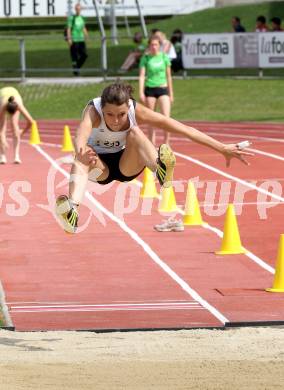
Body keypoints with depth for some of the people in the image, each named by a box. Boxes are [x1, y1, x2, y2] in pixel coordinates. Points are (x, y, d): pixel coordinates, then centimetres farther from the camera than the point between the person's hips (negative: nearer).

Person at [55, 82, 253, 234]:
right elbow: (81, 137, -54)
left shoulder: (137, 111, -25)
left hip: (127, 165, 1)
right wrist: (81, 153, -77)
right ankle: (72, 210, -61)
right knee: (83, 155, -37)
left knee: (134, 133, -30)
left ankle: (161, 170, -50)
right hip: (100, 166, -1)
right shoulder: (93, 111, -30)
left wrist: (222, 148, -29)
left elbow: (184, 129, -25)